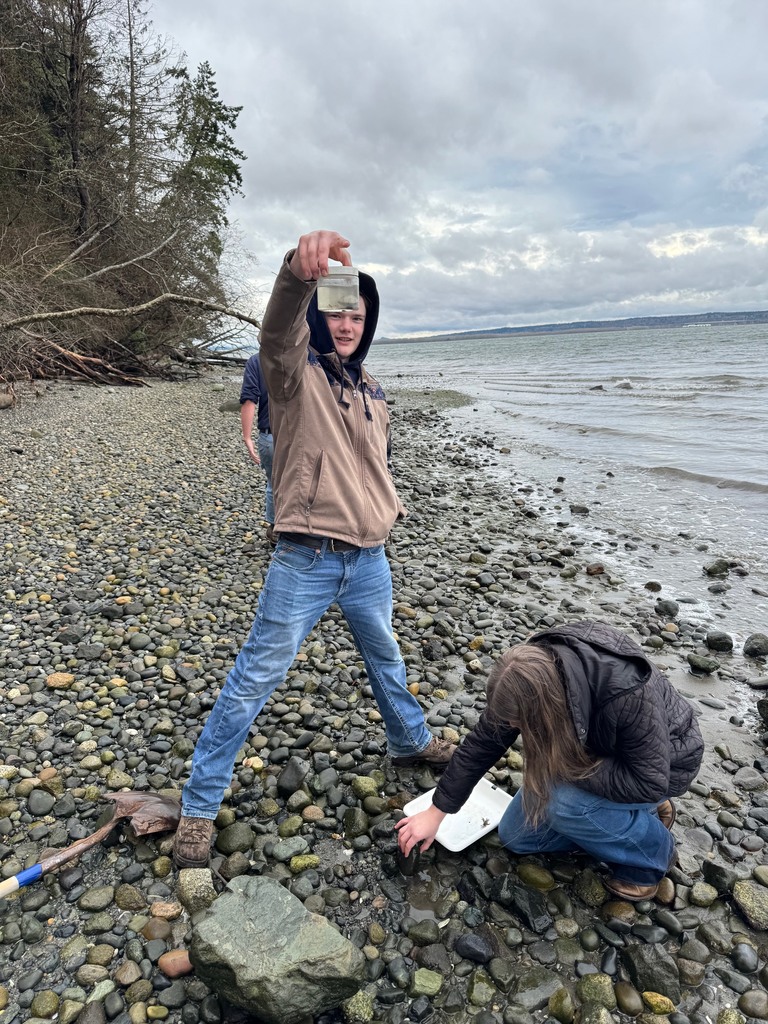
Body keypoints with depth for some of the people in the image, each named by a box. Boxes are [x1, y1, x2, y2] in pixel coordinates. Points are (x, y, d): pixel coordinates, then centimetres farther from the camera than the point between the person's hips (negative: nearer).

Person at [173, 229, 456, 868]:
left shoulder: (370, 389, 12)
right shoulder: (297, 373, -9)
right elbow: (279, 332, -33)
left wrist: (388, 507, 16)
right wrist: (299, 272, -52)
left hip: (369, 560, 6)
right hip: (306, 563, -6)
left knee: (387, 659, 25)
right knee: (255, 678, 1)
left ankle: (411, 742, 51)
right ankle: (199, 806, 16)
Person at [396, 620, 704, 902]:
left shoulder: (630, 695, -42)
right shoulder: (535, 673, -24)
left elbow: (650, 782, -31)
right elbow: (483, 742, -14)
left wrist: (569, 768, -33)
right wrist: (436, 813, -8)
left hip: (664, 762, -6)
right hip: (598, 750, 6)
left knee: (562, 803, -31)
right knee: (515, 835, 1)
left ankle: (652, 851, -2)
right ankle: (637, 813, 12)